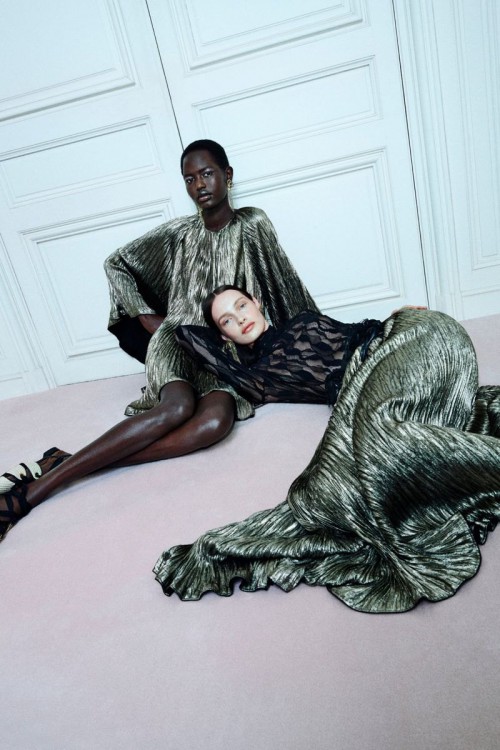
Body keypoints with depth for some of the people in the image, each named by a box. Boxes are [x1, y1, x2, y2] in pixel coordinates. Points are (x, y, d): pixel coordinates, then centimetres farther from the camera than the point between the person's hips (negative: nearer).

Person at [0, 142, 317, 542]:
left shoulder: (253, 223, 7)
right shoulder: (179, 232, 9)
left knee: (216, 419, -35)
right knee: (177, 408, -35)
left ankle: (63, 465, -37)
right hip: (179, 337, 0)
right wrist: (147, 317, 5)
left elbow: (287, 286, 9)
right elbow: (117, 262, 17)